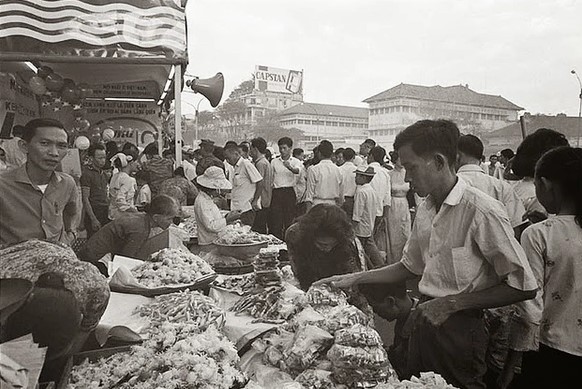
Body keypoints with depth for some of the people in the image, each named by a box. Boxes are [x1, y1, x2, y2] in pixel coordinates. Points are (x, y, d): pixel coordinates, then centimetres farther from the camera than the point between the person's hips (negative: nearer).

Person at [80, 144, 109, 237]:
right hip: (94, 213, -7)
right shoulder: (87, 174, -8)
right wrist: (93, 219, -16)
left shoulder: (104, 174, 15)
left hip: (105, 214, 7)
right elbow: (85, 199, -12)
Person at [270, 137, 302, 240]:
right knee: (275, 223, -2)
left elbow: (298, 171, -18)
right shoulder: (274, 162, 13)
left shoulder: (295, 162, 5)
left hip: (290, 192, -1)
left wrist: (290, 167, -38)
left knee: (289, 222, 1)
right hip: (276, 193, 1)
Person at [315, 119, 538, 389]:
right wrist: (355, 279, 8)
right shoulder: (425, 208, 4)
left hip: (460, 328, -7)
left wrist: (452, 303, -18)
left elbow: (523, 287, -18)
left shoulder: (481, 210, -20)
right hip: (425, 320, 7)